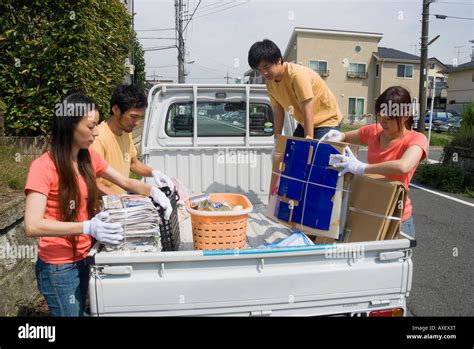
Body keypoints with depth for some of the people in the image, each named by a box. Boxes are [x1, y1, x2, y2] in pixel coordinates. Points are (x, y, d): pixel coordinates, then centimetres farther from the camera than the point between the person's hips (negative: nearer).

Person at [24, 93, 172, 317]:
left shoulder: (88, 157, 1)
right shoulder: (43, 167, -20)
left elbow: (126, 182, 8)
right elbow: (32, 226, -26)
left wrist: (153, 191, -12)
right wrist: (88, 227, -35)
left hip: (85, 259, 7)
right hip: (59, 267, -6)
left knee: (83, 311, 20)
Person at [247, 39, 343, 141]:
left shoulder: (297, 74, -28)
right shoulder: (269, 81, -6)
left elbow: (308, 111, -29)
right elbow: (278, 111, 0)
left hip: (327, 120, -7)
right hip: (305, 122, 7)